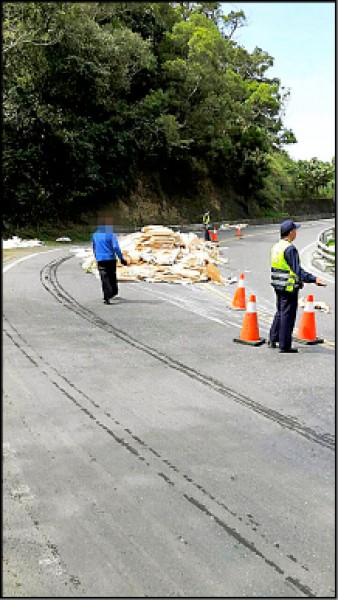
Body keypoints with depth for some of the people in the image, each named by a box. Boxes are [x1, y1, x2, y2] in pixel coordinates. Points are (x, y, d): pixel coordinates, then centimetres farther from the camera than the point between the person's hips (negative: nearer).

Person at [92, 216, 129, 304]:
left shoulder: (95, 235, 9)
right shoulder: (111, 235, -7)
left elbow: (94, 248, 19)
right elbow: (116, 247, -15)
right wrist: (121, 259, -12)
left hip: (100, 260, 2)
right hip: (111, 259, -2)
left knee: (105, 279, -2)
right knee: (112, 277, 17)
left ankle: (107, 297, -14)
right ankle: (113, 292, 30)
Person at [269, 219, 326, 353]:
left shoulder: (276, 247, 9)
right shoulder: (290, 249, -19)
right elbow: (297, 271, -23)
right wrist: (313, 279, -25)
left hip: (278, 286, 9)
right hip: (289, 287, -9)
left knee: (280, 312, 21)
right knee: (288, 315, -1)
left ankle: (273, 339, 28)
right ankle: (284, 346, 5)